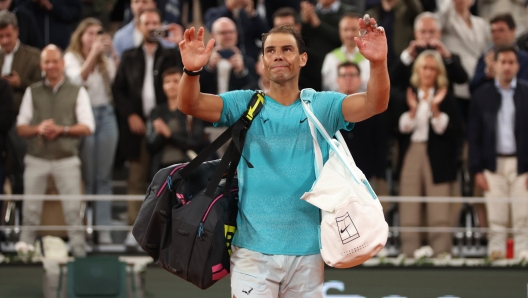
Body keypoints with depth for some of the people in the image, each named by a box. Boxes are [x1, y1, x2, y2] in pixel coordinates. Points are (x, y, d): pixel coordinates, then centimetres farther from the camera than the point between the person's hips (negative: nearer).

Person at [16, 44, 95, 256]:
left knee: (73, 209, -4)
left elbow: (87, 127, -1)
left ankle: (78, 250, -2)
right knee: (30, 210, 0)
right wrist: (38, 129, -13)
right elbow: (20, 128, 8)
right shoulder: (32, 92, 11)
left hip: (67, 159, -1)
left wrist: (61, 129, -14)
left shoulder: (77, 92, 6)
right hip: (36, 159, 1)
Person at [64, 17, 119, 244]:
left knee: (104, 176, 2)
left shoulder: (105, 60, 15)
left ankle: (103, 228, 2)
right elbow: (78, 79, -16)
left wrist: (112, 52, -8)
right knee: (85, 176, -5)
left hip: (106, 114, 4)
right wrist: (93, 54, -18)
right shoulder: (71, 58, 3)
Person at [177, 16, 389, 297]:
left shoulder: (323, 106, 5)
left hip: (307, 252, 1)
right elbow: (190, 105, -8)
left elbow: (375, 104, -9)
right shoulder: (245, 104, 4)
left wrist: (378, 63, -30)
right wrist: (191, 70, -31)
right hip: (253, 250, -1)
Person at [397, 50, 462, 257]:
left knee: (439, 214, -7)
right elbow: (402, 127, 2)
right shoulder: (408, 96, 10)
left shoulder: (446, 98, 5)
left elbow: (447, 129, -3)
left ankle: (441, 253, -7)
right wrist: (412, 110, -13)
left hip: (438, 159, -2)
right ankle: (409, 254, 2)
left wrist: (435, 108, -15)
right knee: (409, 213, -1)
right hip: (411, 155, 2)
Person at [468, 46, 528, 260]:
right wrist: (477, 170, -1)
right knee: (495, 220, 1)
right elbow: (474, 136, 6)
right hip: (493, 164, 1)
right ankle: (495, 253, 3)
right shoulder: (482, 96, 7)